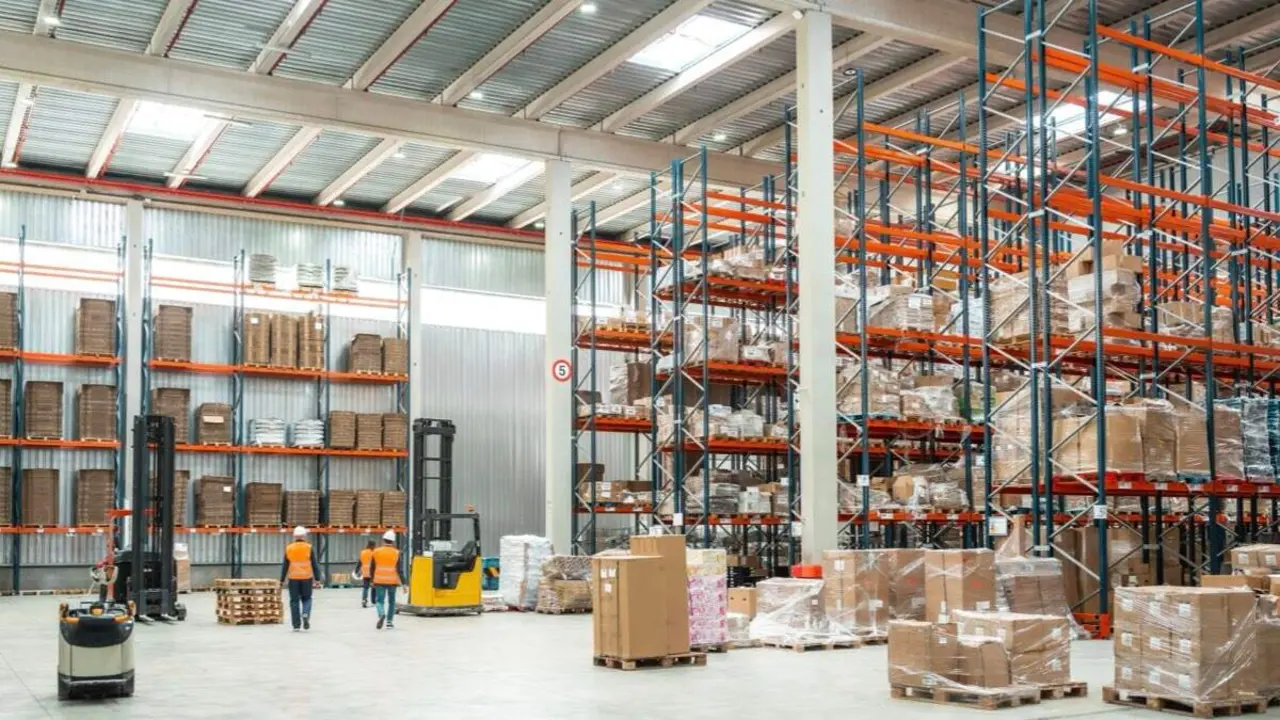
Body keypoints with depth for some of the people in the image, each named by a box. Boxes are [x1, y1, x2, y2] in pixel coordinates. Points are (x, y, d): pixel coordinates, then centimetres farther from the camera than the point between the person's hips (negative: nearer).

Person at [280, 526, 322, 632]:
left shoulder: (288, 548, 1)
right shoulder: (309, 548, -3)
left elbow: (285, 566, 4)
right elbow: (314, 565, -3)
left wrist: (282, 580, 10)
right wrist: (317, 579, 1)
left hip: (293, 578, 1)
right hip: (306, 578, -1)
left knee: (294, 601, 6)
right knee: (306, 599, 13)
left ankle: (296, 625, 4)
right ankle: (305, 614, -15)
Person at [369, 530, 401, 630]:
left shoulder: (376, 552, -1)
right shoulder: (396, 553, -4)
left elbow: (372, 568, 5)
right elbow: (399, 570, -8)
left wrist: (373, 580, 19)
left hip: (379, 581, 0)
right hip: (392, 581, 0)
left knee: (379, 600, 3)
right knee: (391, 601, 15)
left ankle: (381, 614, -25)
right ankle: (389, 621, 17)